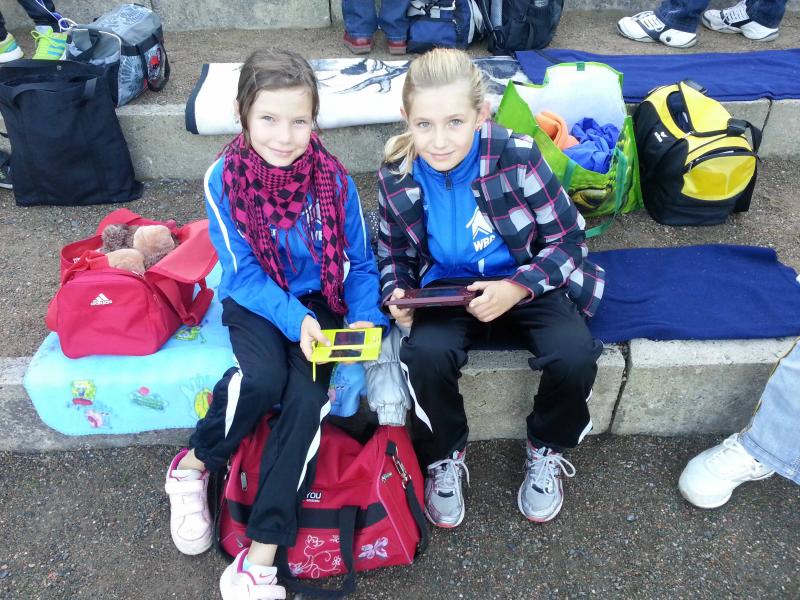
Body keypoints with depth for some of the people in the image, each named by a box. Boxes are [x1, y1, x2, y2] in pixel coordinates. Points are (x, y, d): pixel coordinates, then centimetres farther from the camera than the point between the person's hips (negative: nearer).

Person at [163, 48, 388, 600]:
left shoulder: (333, 178, -11)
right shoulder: (224, 179, -13)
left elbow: (361, 264, -3)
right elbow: (244, 274, -13)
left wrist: (365, 319, -21)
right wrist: (295, 320, -28)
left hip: (318, 299, 1)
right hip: (255, 300, -1)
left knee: (308, 396, -24)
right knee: (263, 378, -32)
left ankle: (262, 554, -13)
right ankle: (194, 465, 0)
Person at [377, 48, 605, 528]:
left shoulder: (517, 156, -19)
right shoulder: (397, 177, -10)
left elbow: (567, 240, -10)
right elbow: (394, 252, 9)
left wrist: (517, 288, -25)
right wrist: (397, 293, -12)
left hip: (526, 284, -1)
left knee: (575, 355, -28)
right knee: (426, 354, -31)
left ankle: (547, 450, 8)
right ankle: (444, 458, 2)